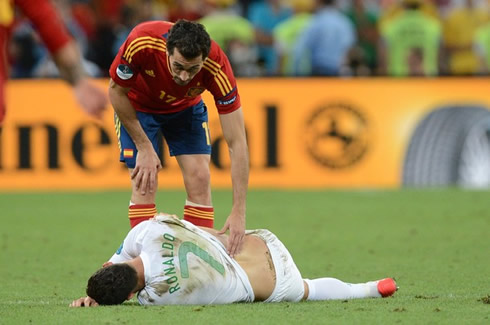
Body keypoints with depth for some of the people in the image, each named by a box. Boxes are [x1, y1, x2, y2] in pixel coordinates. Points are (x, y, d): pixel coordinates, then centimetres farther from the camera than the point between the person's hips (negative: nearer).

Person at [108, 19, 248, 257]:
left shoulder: (217, 68, -38)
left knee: (199, 178, -10)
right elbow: (116, 91, -19)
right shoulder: (141, 44, -41)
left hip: (186, 107, 1)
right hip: (138, 105, -1)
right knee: (145, 183, -12)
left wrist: (238, 212, -39)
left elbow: (237, 142, -34)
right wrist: (144, 147, -19)